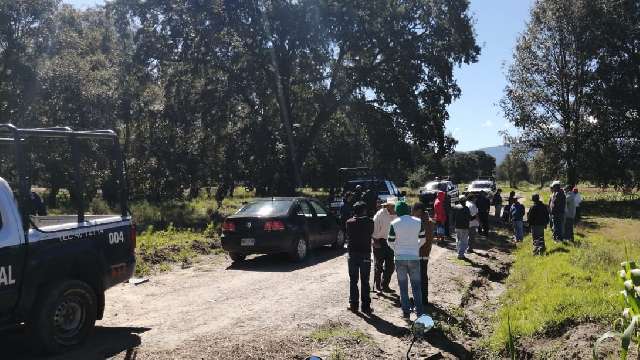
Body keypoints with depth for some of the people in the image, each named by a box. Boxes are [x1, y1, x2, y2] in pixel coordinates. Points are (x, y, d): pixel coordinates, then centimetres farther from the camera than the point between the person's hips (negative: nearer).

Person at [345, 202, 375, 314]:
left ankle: (354, 305, 13)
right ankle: (365, 306, 7)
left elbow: (348, 234, 7)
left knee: (353, 281, 10)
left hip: (352, 254, 1)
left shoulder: (349, 222, -3)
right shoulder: (369, 222, -7)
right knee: (365, 281, 5)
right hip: (365, 254, -1)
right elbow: (371, 233, 4)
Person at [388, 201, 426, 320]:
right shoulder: (418, 222, -3)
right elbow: (423, 239, 4)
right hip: (414, 257, 1)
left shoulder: (394, 223, -8)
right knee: (416, 285, 11)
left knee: (403, 286, 8)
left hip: (400, 258, -1)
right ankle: (419, 312, 13)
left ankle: (406, 312, 12)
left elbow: (391, 242, -4)